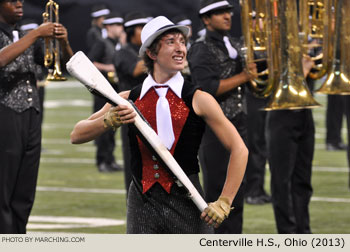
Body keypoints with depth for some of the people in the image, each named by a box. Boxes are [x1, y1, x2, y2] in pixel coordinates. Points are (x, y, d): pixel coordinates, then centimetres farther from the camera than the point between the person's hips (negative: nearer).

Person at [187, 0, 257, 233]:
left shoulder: (236, 46, 14)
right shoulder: (201, 50, -9)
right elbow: (208, 88, -20)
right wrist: (243, 77, -19)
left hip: (238, 124, 7)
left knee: (237, 190, 9)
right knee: (217, 190, -4)